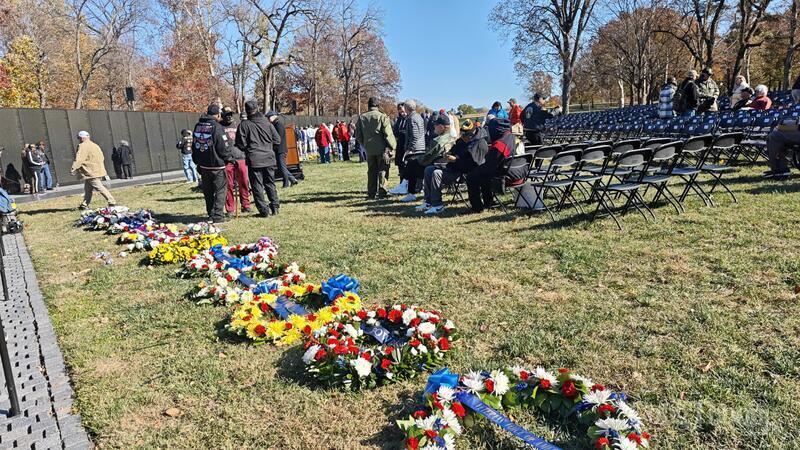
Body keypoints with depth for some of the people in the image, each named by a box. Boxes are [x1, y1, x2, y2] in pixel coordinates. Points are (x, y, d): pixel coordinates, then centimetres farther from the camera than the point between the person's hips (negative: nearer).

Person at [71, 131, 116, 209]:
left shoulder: (83, 146, -12)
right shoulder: (94, 145, 16)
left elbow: (78, 159, -20)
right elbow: (101, 157, 21)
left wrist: (73, 169, -22)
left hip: (92, 172, -10)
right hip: (98, 170, 10)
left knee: (99, 187, -8)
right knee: (88, 189, 14)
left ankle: (112, 202, -10)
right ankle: (84, 205, 19)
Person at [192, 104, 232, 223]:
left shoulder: (198, 126, 9)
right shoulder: (216, 127, -15)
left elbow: (194, 146, 16)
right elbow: (224, 147, -13)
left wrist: (198, 162, 21)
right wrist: (229, 158, 5)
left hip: (203, 165, 7)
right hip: (216, 165, -7)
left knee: (208, 191, 14)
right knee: (220, 190, 1)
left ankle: (211, 215, 20)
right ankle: (218, 216, -2)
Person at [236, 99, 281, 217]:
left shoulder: (244, 125, -6)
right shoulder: (267, 123, 3)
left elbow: (241, 145, -5)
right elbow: (277, 140, 6)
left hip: (254, 160, -3)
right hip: (269, 158, 3)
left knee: (257, 186, 3)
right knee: (270, 184, 16)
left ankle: (264, 210, 3)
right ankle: (275, 207, 16)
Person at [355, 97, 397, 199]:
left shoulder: (361, 117, 4)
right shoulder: (382, 116, -9)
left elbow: (358, 136, 7)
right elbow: (388, 134, -11)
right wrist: (392, 146, -1)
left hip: (369, 149, 4)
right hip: (382, 148, -4)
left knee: (371, 171, 12)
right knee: (382, 171, 4)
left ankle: (371, 193, 14)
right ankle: (381, 192, 2)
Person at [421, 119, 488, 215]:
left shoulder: (480, 144, -15)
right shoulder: (462, 140, 14)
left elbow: (472, 163, -24)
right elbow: (453, 150, 29)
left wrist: (455, 159, -24)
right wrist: (449, 155, 5)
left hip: (464, 172, -10)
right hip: (453, 167, 10)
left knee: (436, 173, -27)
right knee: (428, 170, 8)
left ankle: (437, 205, -24)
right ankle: (429, 201, 4)